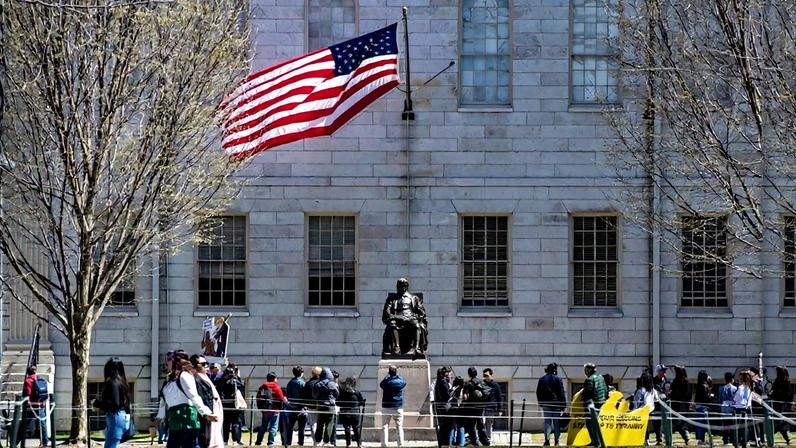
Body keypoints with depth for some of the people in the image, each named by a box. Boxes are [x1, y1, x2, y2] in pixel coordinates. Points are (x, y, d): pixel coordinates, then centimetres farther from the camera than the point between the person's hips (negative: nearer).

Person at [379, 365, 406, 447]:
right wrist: (397, 374, 28)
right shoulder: (401, 382, -2)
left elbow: (380, 385, 15)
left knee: (385, 426, 1)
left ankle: (384, 443, -8)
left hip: (386, 407, -1)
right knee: (399, 427, 6)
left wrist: (387, 375, 14)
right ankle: (401, 443, -2)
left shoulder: (386, 382, -7)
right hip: (398, 408, 1)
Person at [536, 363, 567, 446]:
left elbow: (538, 393, 10)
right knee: (556, 422, 5)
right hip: (556, 404, -2)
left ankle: (547, 440, -6)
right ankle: (556, 440, 4)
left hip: (546, 404, 2)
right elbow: (562, 393, -7)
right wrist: (563, 405, -4)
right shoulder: (558, 379, -6)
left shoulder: (541, 380, 6)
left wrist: (540, 403, 17)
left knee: (547, 422, 4)